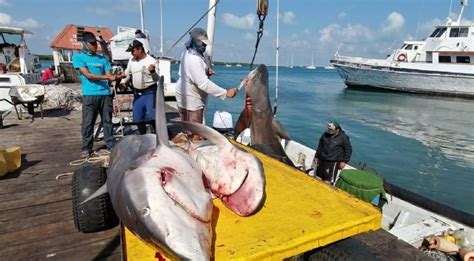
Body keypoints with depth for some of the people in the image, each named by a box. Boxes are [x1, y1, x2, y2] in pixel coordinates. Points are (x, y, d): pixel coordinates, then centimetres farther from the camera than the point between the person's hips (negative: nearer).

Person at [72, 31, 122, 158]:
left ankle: (111, 145, 13)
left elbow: (109, 76, 9)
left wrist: (116, 77, -15)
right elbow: (88, 75, -7)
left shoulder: (102, 59, 15)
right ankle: (86, 148, 12)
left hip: (105, 93, 3)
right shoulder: (78, 57, 5)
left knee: (107, 121, 6)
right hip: (89, 95, -3)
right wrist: (107, 77, -13)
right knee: (87, 123, 2)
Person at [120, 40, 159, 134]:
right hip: (137, 93, 6)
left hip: (150, 92, -6)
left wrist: (153, 71, -38)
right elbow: (128, 73, 22)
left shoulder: (151, 61, -11)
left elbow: (157, 79, -19)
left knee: (151, 116, -15)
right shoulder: (131, 60, 6)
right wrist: (123, 81, 6)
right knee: (138, 118, 12)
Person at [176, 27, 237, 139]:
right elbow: (203, 83, -34)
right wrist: (225, 93, -35)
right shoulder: (194, 59, -26)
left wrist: (205, 72, 1)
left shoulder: (187, 53, 6)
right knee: (194, 135, -3)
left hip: (185, 98, 11)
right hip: (192, 101, -11)